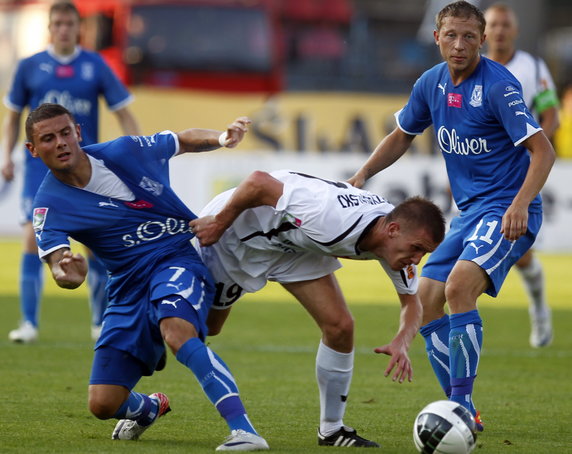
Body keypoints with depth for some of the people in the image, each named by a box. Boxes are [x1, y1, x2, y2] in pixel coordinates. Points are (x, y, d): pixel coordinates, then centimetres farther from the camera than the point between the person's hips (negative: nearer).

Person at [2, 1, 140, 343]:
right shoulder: (30, 67, 5)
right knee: (34, 237, -14)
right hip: (41, 165, 0)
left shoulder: (95, 65, 3)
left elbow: (124, 113, 5)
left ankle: (102, 323, 14)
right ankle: (29, 324, -10)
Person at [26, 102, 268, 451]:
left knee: (176, 331, -38)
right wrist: (68, 275, -49)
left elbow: (184, 140, 11)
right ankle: (148, 409, 37)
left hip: (180, 259, -3)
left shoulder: (123, 152, -6)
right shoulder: (50, 206, -8)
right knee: (103, 405, -1)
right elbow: (57, 261, -23)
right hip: (129, 287, 3)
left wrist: (223, 138, -10)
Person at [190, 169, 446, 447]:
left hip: (296, 247, 6)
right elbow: (258, 182, -39)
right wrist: (219, 223, -25)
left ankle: (332, 430, 6)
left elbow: (411, 301, -5)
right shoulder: (332, 220, -43)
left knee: (340, 327, -8)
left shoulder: (396, 240, -20)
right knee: (205, 326, 10)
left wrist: (402, 343, -26)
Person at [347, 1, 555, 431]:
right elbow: (402, 136, 22)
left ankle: (461, 407, -24)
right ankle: (464, 412, 10)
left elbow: (543, 150, -21)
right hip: (468, 211, 8)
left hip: (507, 212, -8)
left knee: (459, 284, -28)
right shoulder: (431, 83, 5)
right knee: (426, 299, 2)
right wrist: (361, 177, 9)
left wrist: (520, 205, -34)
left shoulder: (499, 85, -17)